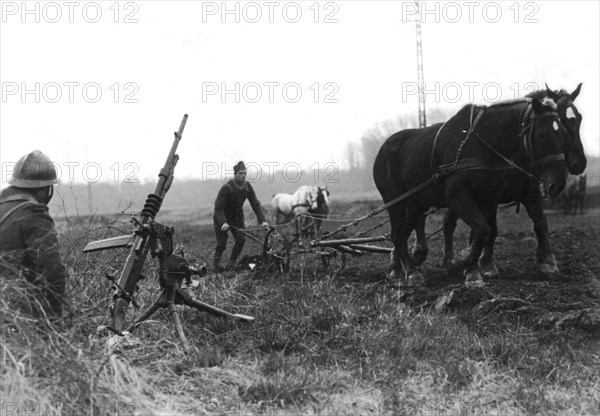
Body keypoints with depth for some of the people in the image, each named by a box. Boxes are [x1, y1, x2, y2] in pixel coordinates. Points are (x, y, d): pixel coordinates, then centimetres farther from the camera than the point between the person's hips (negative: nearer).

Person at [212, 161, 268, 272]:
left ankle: (231, 263, 11)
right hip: (223, 218, -5)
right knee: (221, 244, -8)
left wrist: (262, 220, -21)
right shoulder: (226, 188, -26)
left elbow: (255, 204, -9)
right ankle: (215, 266, 10)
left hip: (237, 217, 5)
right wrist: (223, 222, -42)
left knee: (241, 240, -7)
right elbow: (219, 207, -27)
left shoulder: (247, 187, -10)